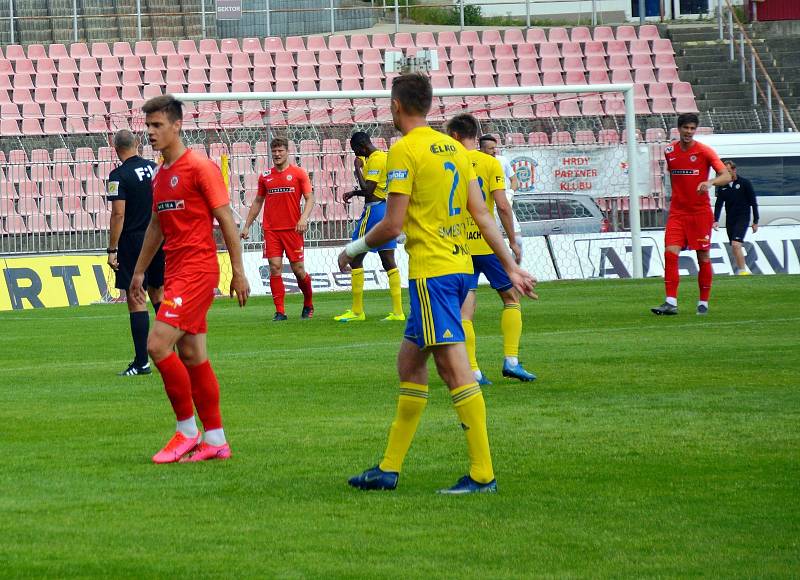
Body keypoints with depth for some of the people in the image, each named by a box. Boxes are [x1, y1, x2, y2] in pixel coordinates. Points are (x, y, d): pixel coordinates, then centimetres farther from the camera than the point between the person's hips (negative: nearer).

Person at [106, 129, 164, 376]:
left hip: (133, 242, -6)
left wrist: (112, 250, -12)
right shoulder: (154, 168, 7)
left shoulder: (119, 175, -11)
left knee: (136, 300, -3)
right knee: (158, 293, 18)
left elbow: (118, 214, -16)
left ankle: (142, 361, -5)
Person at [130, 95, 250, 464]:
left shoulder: (199, 167, -9)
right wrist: (139, 272, 25)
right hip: (175, 272, 9)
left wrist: (238, 272, -12)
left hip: (197, 270, -9)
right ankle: (215, 441, 12)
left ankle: (187, 432, -6)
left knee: (158, 344, -16)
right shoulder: (160, 176, 16)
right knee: (192, 355, 8)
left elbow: (226, 220, -9)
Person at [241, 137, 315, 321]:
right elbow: (258, 202, 20)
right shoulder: (265, 177, 11)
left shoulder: (298, 173, 2)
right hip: (271, 230, 2)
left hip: (292, 229, -2)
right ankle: (280, 311, -5)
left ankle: (308, 304, 24)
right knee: (275, 268, -7)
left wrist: (303, 218, -18)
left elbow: (309, 198, -1)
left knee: (298, 269, 0)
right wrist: (247, 225, 17)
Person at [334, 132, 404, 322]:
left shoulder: (375, 160, -15)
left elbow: (368, 190, -20)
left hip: (373, 211, -9)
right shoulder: (385, 157, 16)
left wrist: (358, 169, -11)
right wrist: (354, 193, 14)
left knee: (355, 259, -2)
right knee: (388, 261, 8)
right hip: (387, 210, 9)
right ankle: (398, 311, 4)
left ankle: (357, 311, 0)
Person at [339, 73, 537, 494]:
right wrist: (511, 267, 13)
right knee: (409, 361, 16)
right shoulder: (453, 148, 13)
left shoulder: (404, 151, -10)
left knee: (455, 368, -9)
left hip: (431, 270, -9)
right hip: (460, 265, 9)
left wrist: (355, 249, 4)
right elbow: (482, 215, 11)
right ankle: (389, 468, 21)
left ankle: (483, 475, -11)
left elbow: (392, 225, -13)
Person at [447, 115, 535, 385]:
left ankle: (472, 370, -2)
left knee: (465, 309, 3)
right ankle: (511, 360, 4)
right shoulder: (490, 163, -3)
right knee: (511, 299, 13)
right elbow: (502, 205, -9)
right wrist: (513, 241, 0)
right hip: (488, 242, -2)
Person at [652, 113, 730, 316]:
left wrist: (710, 182, -33)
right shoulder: (669, 151, 6)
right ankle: (671, 303, -14)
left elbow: (726, 176, -14)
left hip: (701, 212, -3)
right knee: (670, 252, -12)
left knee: (703, 257, 2)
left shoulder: (705, 151, -6)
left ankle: (703, 303, 14)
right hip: (677, 212, 3)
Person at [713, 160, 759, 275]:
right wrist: (716, 220, -7)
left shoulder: (745, 183, -3)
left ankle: (742, 270, -19)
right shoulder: (723, 186, 7)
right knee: (735, 247, 6)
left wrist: (755, 221, -1)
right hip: (730, 220, 5)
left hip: (742, 218, -5)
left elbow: (753, 203, 0)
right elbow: (719, 204, 6)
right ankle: (740, 269, 16)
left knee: (736, 244, -20)